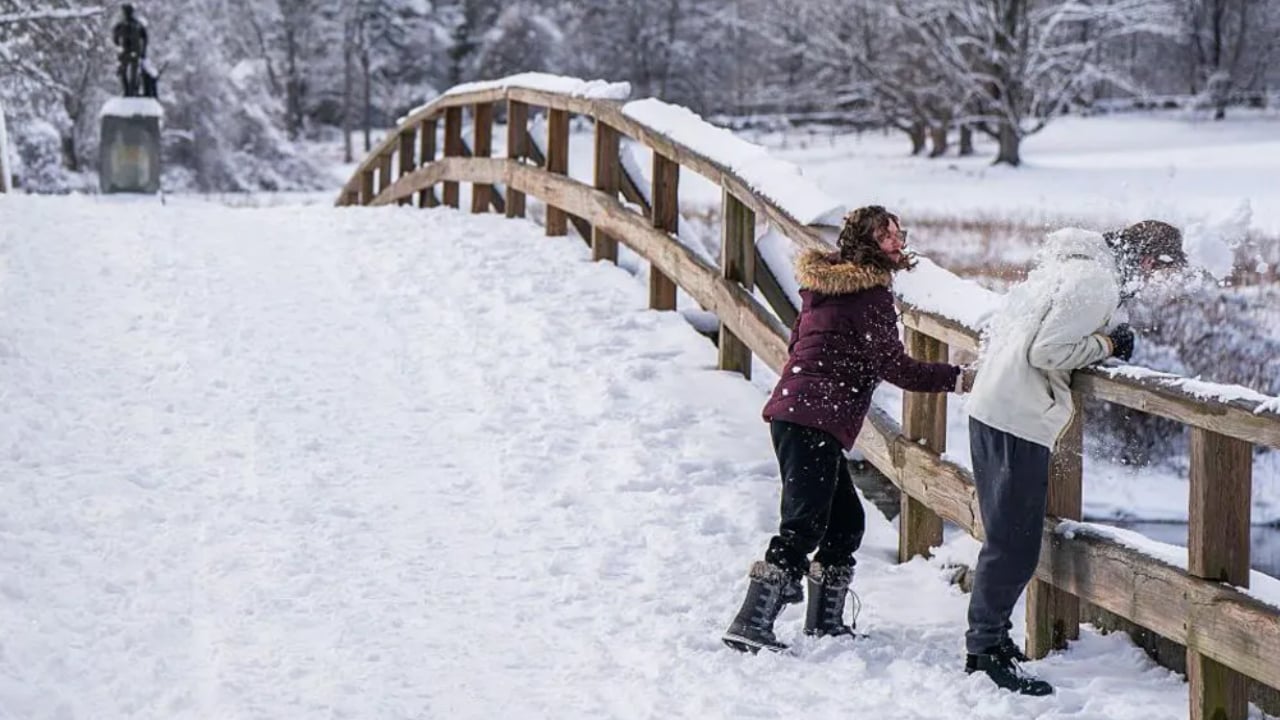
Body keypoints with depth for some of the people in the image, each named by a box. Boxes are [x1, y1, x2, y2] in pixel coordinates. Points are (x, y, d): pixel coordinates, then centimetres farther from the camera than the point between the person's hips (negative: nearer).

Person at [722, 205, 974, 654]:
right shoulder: (870, 293, -9)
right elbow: (893, 365, -11)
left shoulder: (827, 282, 18)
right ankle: (751, 625, -18)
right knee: (804, 527, -14)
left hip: (793, 412, 10)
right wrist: (956, 378, -7)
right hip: (814, 420, -10)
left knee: (846, 519, 16)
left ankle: (825, 621, 22)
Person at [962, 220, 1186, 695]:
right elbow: (1046, 351, -20)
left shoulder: (1066, 265, 18)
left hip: (992, 410, 10)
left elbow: (997, 327, 22)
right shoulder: (1096, 281, -13)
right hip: (1019, 423, -10)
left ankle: (987, 638, 23)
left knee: (1006, 539, 16)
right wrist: (1107, 345, -9)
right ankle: (987, 651, -3)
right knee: (1015, 546, -6)